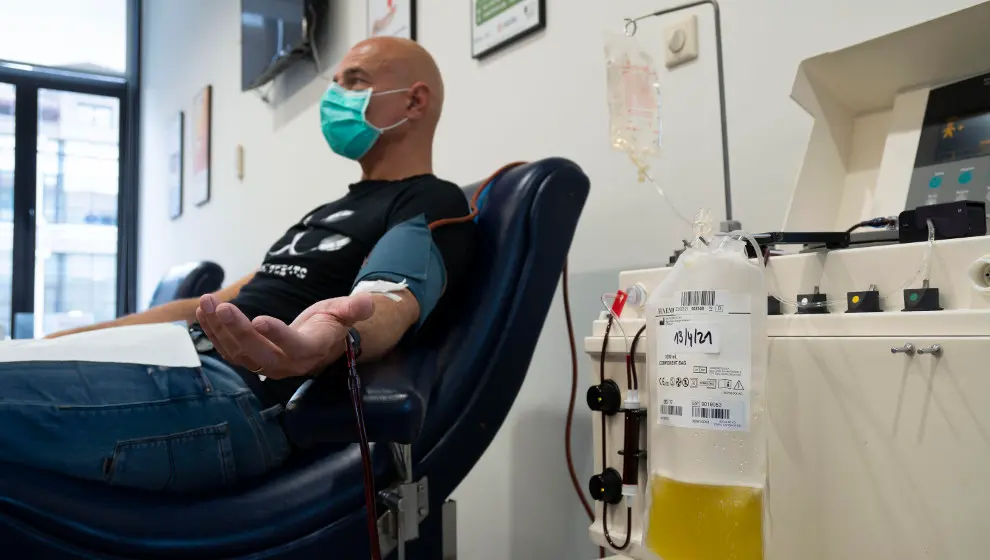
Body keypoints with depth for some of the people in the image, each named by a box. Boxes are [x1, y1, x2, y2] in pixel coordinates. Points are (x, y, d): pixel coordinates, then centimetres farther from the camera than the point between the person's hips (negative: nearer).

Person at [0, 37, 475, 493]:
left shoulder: (433, 204, 0)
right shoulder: (330, 213, 28)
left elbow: (392, 301, -22)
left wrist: (328, 338, -47)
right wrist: (56, 340, 24)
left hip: (242, 394, -10)